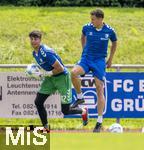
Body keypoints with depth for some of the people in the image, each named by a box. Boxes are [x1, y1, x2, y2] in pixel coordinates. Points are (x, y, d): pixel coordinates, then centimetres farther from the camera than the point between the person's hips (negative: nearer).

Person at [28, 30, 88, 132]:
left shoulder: (45, 52, -27)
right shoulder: (35, 53, 2)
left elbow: (60, 68, -26)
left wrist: (47, 74, -18)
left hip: (62, 77, -9)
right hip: (50, 78, 9)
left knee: (65, 111, -3)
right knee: (38, 102, -2)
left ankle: (83, 111, 28)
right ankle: (46, 127, 10)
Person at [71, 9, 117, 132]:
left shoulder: (109, 31, -7)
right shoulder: (87, 28, -4)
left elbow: (114, 44, 13)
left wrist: (110, 59, 16)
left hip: (99, 62, -1)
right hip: (86, 59, 1)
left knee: (100, 90, -4)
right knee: (74, 73, -31)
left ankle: (99, 121, 3)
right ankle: (80, 97, -7)